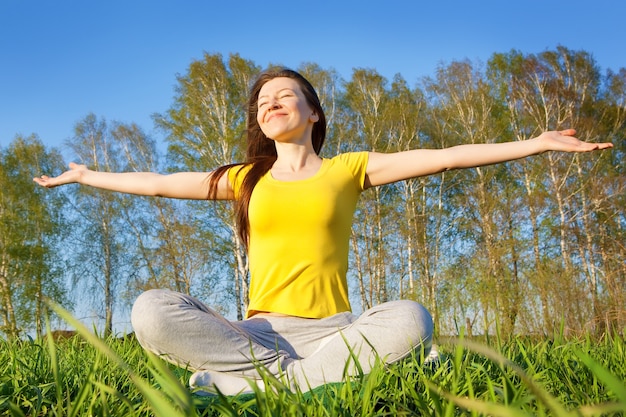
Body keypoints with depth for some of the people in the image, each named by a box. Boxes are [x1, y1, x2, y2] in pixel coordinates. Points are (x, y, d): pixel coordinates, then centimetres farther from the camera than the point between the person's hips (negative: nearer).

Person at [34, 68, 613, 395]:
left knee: (409, 319, -33)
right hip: (259, 332, 1)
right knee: (151, 310, -23)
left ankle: (237, 382, -27)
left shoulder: (349, 169, 11)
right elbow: (158, 182, 23)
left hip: (330, 331, 0)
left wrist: (537, 143, 4)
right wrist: (85, 175, 28)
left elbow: (443, 156, 6)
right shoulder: (246, 179, 18)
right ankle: (288, 374, -21)